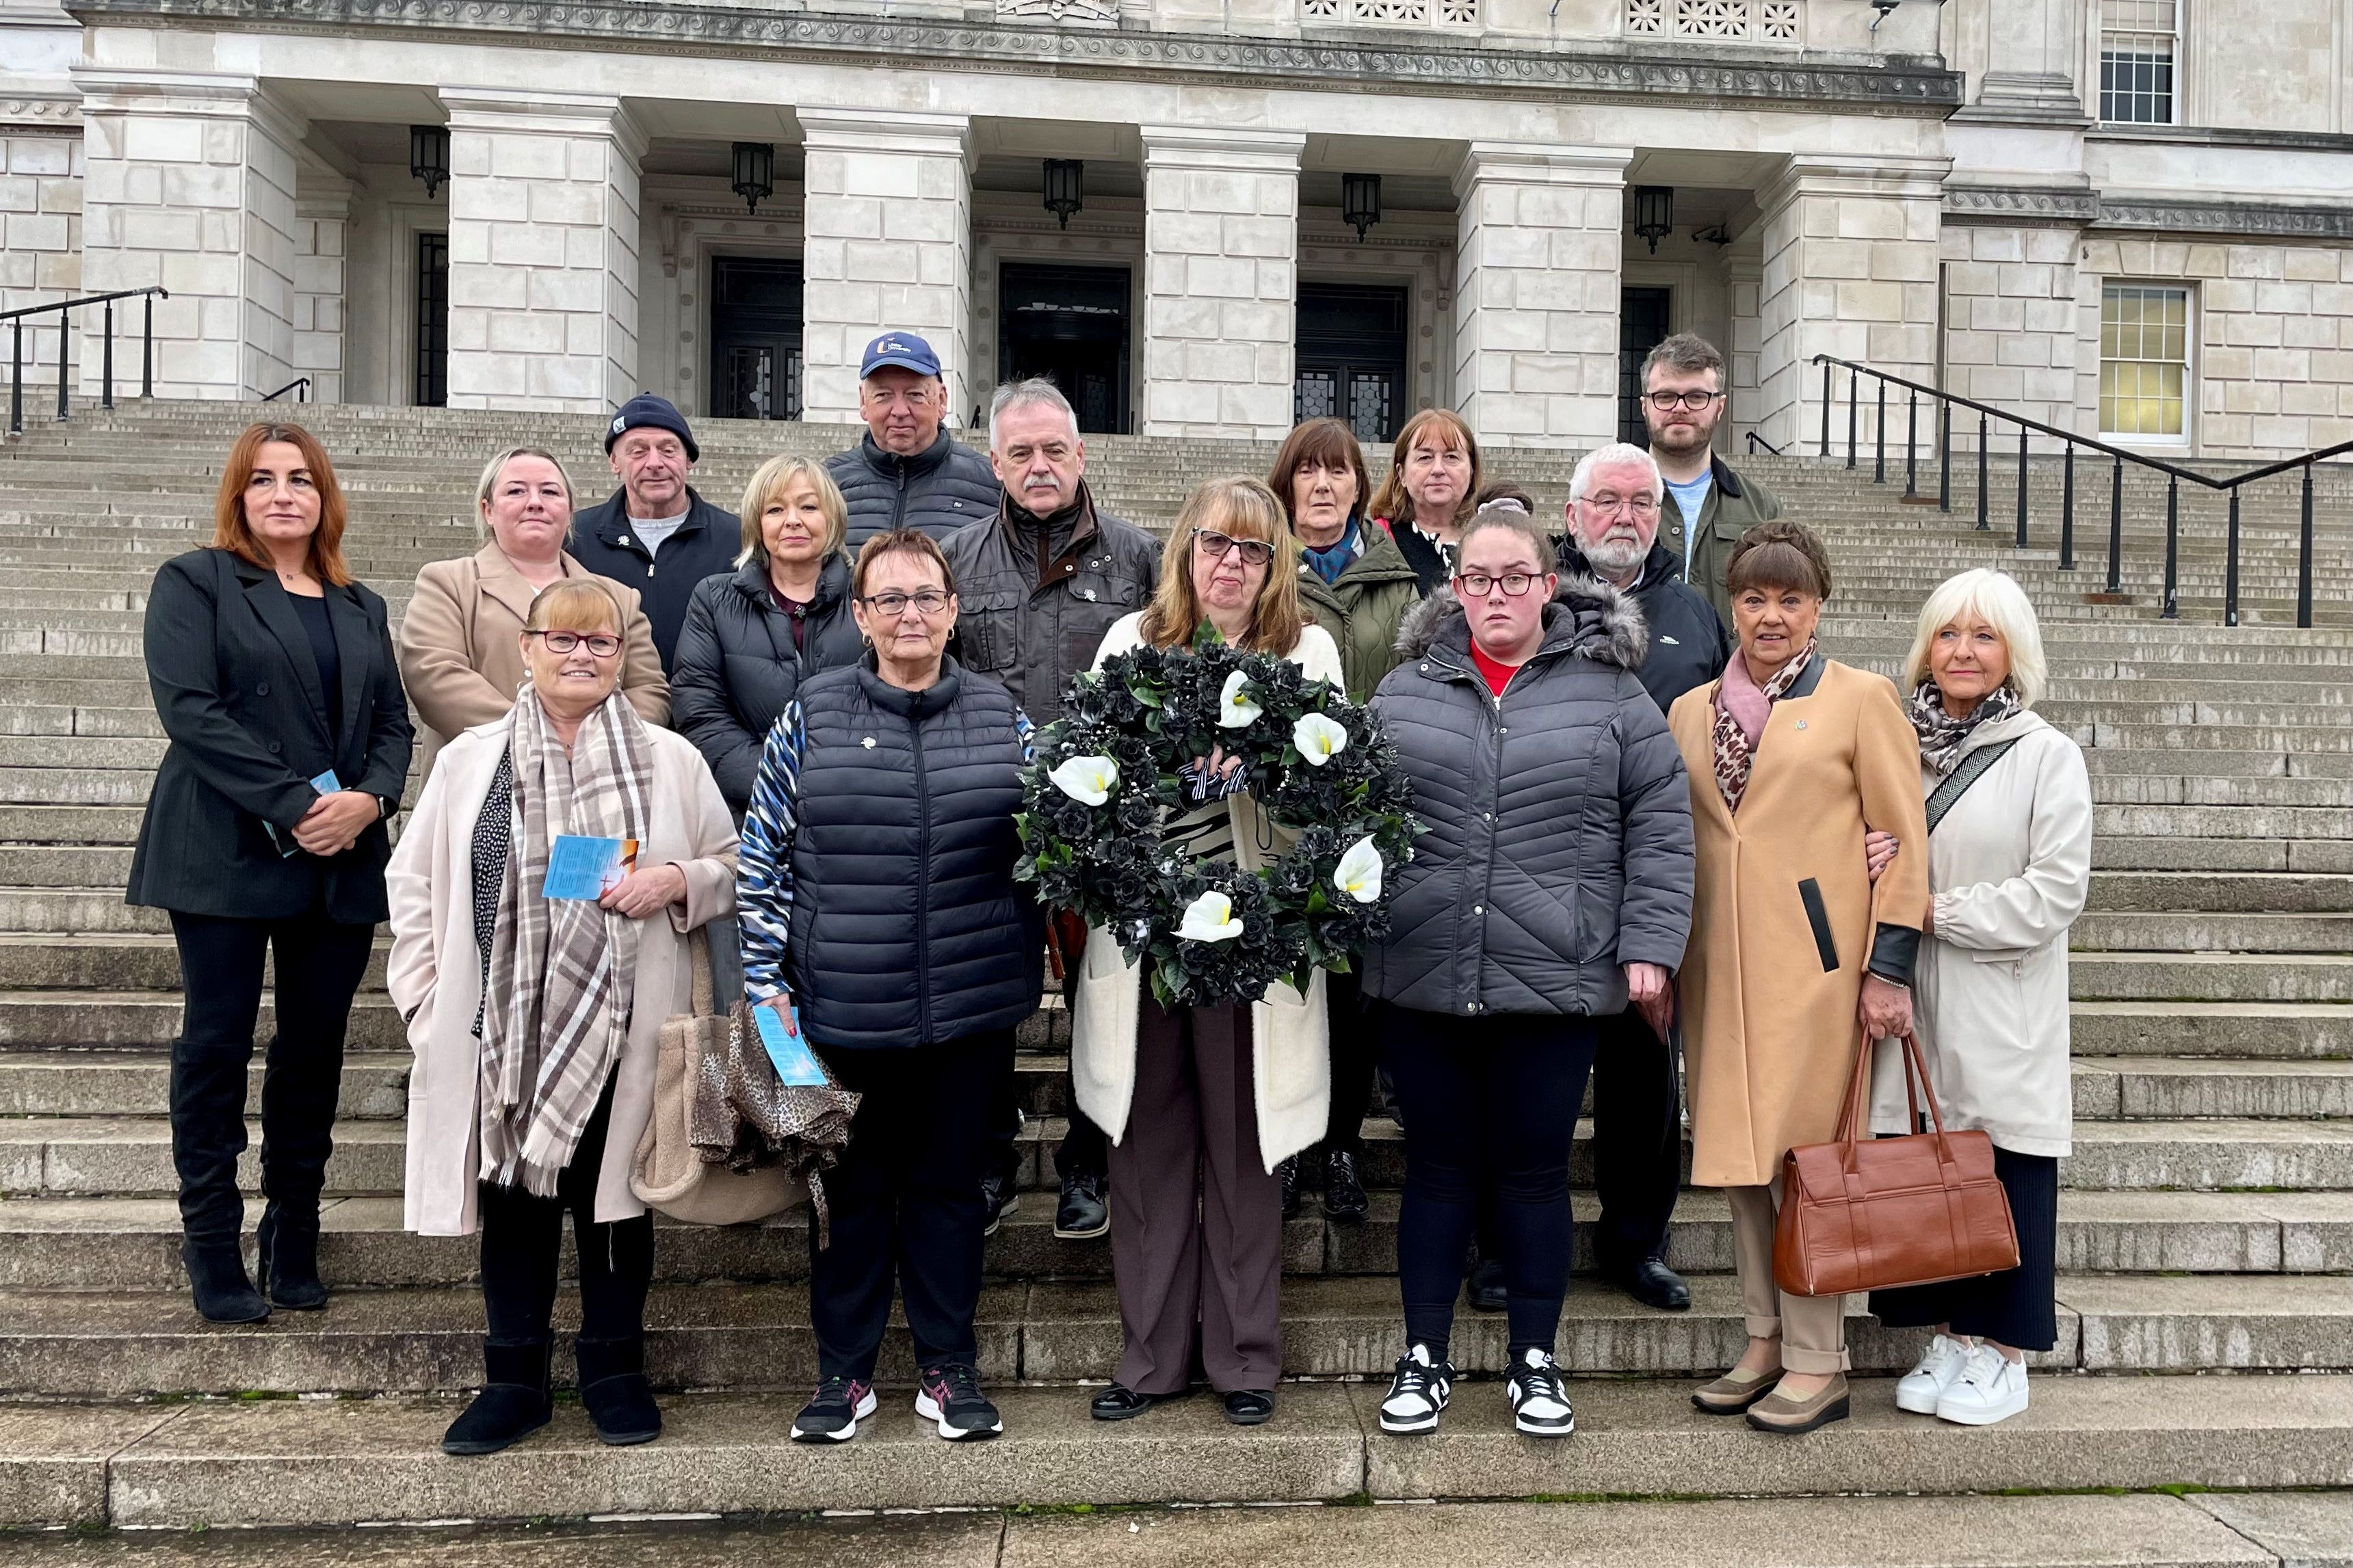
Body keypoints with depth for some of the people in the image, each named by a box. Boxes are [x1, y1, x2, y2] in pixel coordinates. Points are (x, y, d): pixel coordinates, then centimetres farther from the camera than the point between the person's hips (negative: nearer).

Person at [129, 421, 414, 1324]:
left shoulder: (361, 606, 17)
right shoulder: (194, 583, 3)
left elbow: (393, 720, 12)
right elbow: (188, 707, -10)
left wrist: (370, 799, -10)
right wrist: (294, 805, -17)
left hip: (342, 862, 4)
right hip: (227, 854, -4)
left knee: (316, 1047, 7)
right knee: (217, 1044, 0)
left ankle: (294, 1240, 18)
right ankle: (213, 1251, 11)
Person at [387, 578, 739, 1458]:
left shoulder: (670, 761, 4)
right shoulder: (469, 760, 7)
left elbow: (733, 866, 9)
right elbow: (415, 883, 10)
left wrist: (677, 879, -12)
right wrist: (427, 999, 3)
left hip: (620, 1031, -1)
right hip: (501, 1027, 1)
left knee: (613, 1195, 8)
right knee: (512, 1195, 9)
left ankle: (614, 1371, 25)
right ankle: (515, 1379, 24)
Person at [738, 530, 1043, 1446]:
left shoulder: (1001, 716, 4)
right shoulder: (812, 715, 0)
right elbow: (763, 851, 2)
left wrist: (1031, 960, 2)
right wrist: (765, 980, -2)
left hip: (970, 1007, 1)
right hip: (843, 1008, -1)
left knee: (950, 1182, 12)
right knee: (853, 1187, 11)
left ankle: (948, 1368, 26)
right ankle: (844, 1371, 26)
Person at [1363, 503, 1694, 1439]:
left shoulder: (1609, 692, 3)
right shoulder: (1405, 692, 7)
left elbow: (1659, 826, 2)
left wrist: (1650, 944, -3)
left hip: (1554, 981, -1)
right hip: (1421, 980, 1)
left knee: (1534, 1170, 10)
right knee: (1437, 1166, 11)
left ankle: (1535, 1362, 27)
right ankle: (1424, 1359, 25)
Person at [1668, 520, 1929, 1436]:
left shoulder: (1862, 699, 0)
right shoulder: (1690, 712, 13)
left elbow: (1903, 843, -3)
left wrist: (1889, 967, -9)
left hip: (1815, 963, -5)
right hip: (1717, 967, 5)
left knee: (1802, 1155, -3)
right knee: (1736, 1155, 9)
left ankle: (1818, 1365, 9)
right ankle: (1765, 1343, 22)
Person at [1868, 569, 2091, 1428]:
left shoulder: (2048, 756, -3)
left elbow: (2058, 890, -10)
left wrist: (1939, 910, -13)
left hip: (2002, 1009, -4)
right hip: (1914, 1002, 4)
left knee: (2003, 1166, 2)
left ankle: (2001, 1351, 16)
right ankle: (1947, 1337, 22)